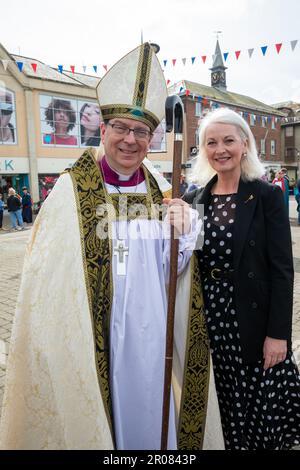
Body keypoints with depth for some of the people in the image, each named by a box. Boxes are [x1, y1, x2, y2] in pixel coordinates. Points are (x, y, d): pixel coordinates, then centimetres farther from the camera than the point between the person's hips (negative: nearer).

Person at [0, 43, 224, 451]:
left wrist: (185, 229, -14)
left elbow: (174, 267, 3)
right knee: (99, 409, 15)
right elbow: (48, 278, -12)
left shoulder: (159, 189, 2)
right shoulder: (71, 190, -10)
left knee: (150, 407, 20)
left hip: (151, 332, 4)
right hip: (93, 336, -3)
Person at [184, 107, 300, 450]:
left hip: (253, 320, -3)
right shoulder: (193, 201, 5)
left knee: (263, 409, 10)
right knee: (224, 406, 17)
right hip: (210, 319, 4)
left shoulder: (267, 196, -6)